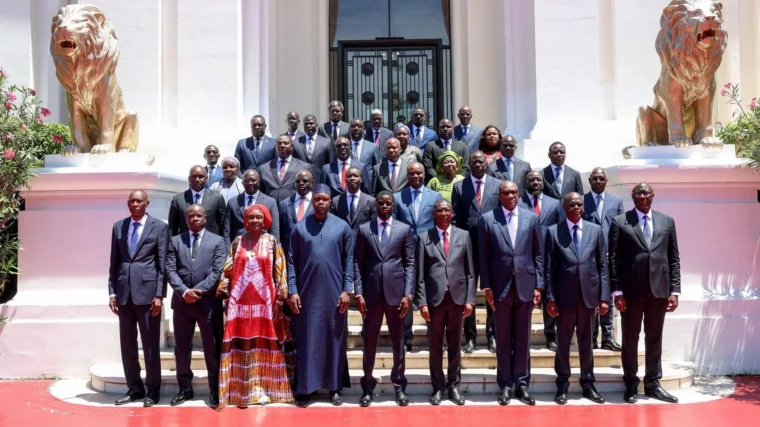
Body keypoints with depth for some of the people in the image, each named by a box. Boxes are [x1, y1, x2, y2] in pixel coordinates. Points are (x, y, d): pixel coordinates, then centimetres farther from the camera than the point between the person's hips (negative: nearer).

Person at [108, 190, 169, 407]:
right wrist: (112, 292, 6)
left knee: (150, 344, 2)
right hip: (124, 292, 4)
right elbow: (114, 261, 12)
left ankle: (152, 390, 12)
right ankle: (134, 388, 21)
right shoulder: (118, 226, 12)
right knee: (127, 344, 9)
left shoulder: (159, 227, 1)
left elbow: (163, 263, -3)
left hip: (147, 290, -4)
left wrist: (159, 294, -9)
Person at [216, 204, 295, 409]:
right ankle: (244, 389, 8)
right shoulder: (238, 242, 8)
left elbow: (280, 272, 0)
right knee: (242, 344, 1)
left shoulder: (272, 242, 3)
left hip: (264, 301, -1)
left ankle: (261, 387, 12)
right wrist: (223, 295, -1)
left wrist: (279, 300, -5)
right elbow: (228, 270, 7)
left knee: (264, 344, 3)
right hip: (240, 302, 1)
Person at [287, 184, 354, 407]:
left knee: (335, 338, 6)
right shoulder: (299, 227, 4)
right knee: (307, 339, 4)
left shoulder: (342, 227, 3)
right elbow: (292, 261, 3)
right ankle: (304, 387, 12)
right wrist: (292, 290, -4)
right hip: (306, 293, 0)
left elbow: (349, 260, 2)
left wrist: (347, 289, -4)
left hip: (334, 292, 0)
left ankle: (335, 387, 16)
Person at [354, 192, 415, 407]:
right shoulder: (364, 229, 6)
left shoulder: (404, 229, 6)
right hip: (371, 292, 0)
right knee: (369, 341, 6)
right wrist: (358, 293, -4)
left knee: (398, 341, 7)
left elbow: (410, 263, 3)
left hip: (396, 292, 0)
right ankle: (368, 386, 17)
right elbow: (358, 263, 4)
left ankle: (399, 385, 18)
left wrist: (408, 294, -5)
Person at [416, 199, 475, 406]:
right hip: (434, 297, -1)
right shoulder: (424, 237, 1)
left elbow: (470, 271, 5)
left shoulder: (463, 235, 5)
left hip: (457, 296, 1)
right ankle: (438, 387, 18)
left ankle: (454, 385, 21)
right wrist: (422, 301, -7)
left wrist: (469, 299, -1)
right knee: (435, 345, 7)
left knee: (455, 344, 10)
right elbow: (420, 274, -1)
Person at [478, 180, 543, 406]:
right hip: (500, 286, -1)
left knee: (523, 338, 8)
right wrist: (486, 286, -4)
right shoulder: (487, 219, 1)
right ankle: (505, 385, 15)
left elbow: (538, 254, 6)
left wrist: (538, 285, 1)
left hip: (525, 285, 1)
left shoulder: (532, 218, 5)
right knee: (503, 338, 7)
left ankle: (522, 384, 17)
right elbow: (483, 256, 1)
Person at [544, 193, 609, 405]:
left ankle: (588, 384, 22)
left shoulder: (595, 230, 6)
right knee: (563, 342, 7)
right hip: (564, 295, -1)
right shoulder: (553, 232, 0)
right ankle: (562, 385, 18)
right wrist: (550, 297, -7)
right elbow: (549, 268, -1)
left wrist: (604, 296, -1)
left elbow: (603, 265, 5)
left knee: (586, 342, 11)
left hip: (589, 294, 2)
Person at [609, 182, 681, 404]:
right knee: (630, 338, 6)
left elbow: (674, 258, 8)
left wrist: (674, 290, 1)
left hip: (659, 289, 2)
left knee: (655, 338, 10)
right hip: (631, 289, -2)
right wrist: (617, 291, -8)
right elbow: (613, 259, -2)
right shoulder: (619, 222, 1)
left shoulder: (667, 221, 9)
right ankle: (631, 384, 17)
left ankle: (652, 383, 21)